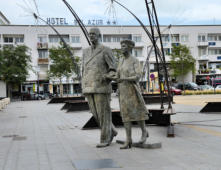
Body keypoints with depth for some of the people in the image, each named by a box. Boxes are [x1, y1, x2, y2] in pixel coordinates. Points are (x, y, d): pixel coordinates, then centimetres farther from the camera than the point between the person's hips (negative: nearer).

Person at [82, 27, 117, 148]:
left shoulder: (106, 50, -3)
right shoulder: (86, 52, 15)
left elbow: (114, 69, -4)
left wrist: (106, 77, -23)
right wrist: (83, 87, 11)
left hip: (102, 86, -6)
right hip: (89, 88, 6)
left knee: (103, 113, -3)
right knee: (96, 113, 8)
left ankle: (105, 139, 8)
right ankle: (111, 131, 28)